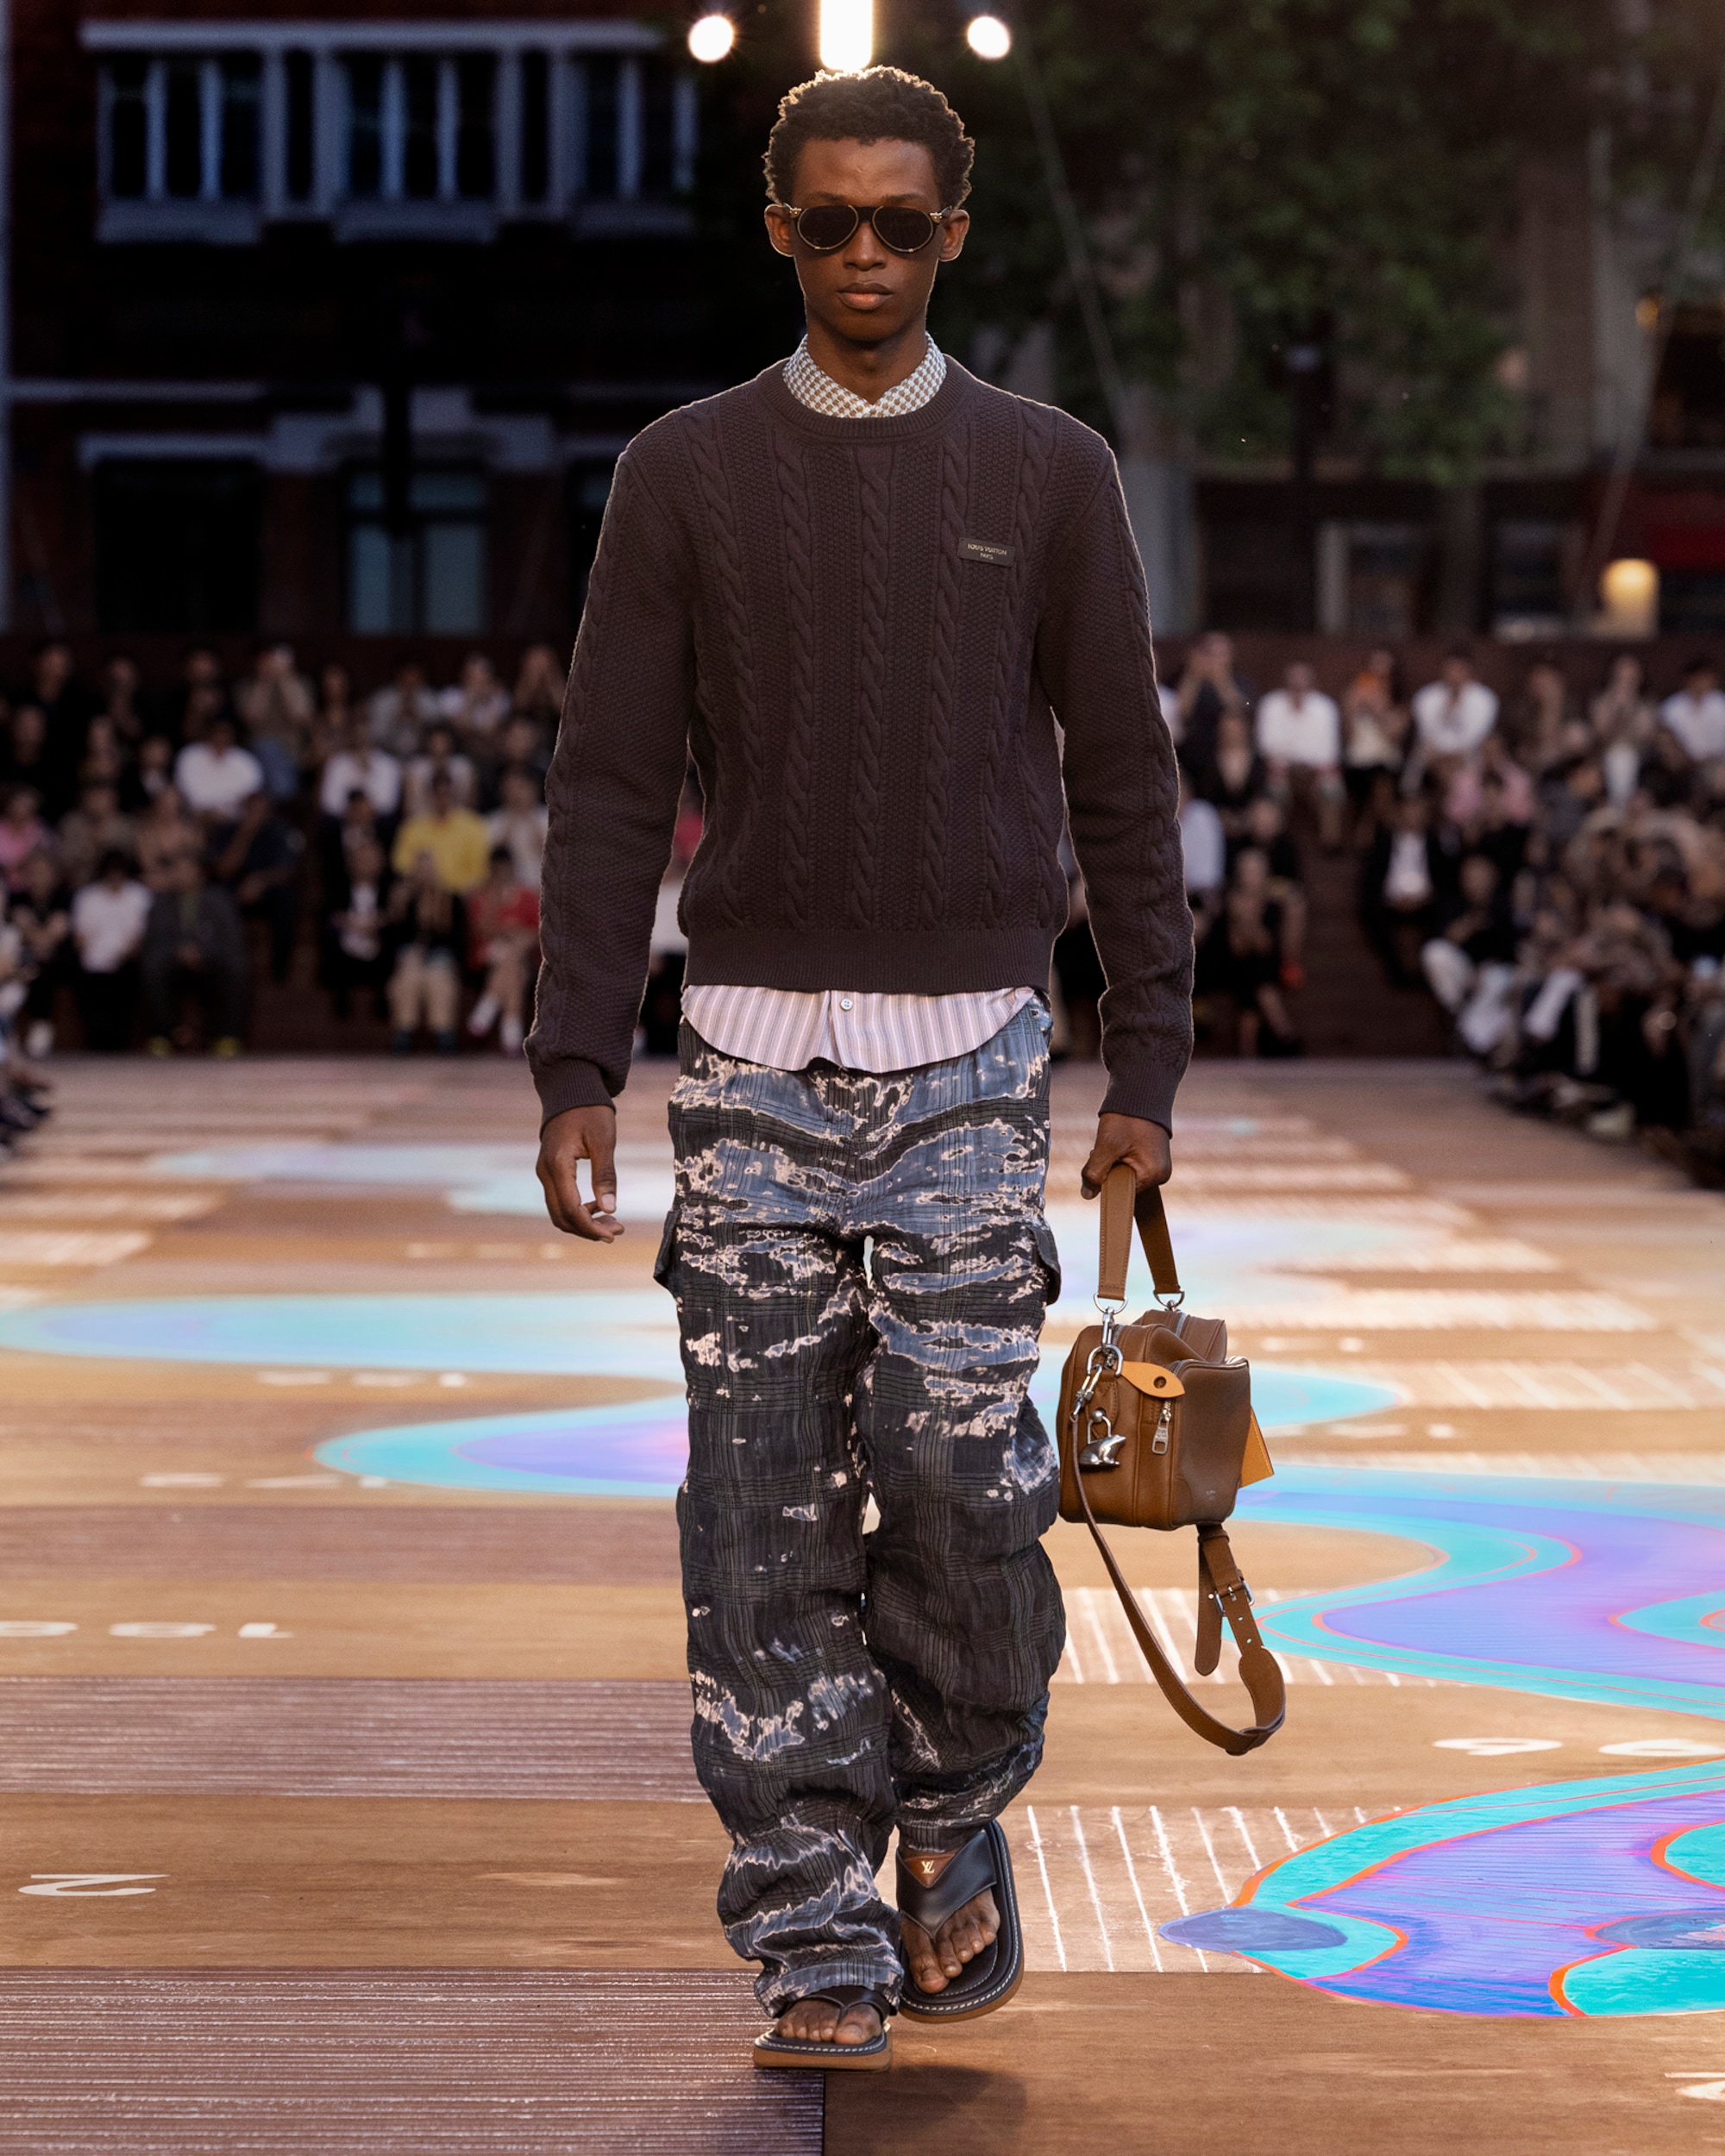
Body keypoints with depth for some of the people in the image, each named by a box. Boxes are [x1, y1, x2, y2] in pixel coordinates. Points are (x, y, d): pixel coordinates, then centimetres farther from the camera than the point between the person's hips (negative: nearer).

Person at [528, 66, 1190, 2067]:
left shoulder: (1046, 471, 6)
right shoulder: (686, 474, 6)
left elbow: (1122, 776, 8)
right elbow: (610, 783, 5)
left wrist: (1146, 1068, 3)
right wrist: (576, 1072, -3)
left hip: (969, 1056, -1)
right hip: (752, 1056, 1)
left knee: (959, 1463, -10)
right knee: (769, 1511, -2)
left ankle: (953, 1809, 17)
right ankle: (820, 1942, 6)